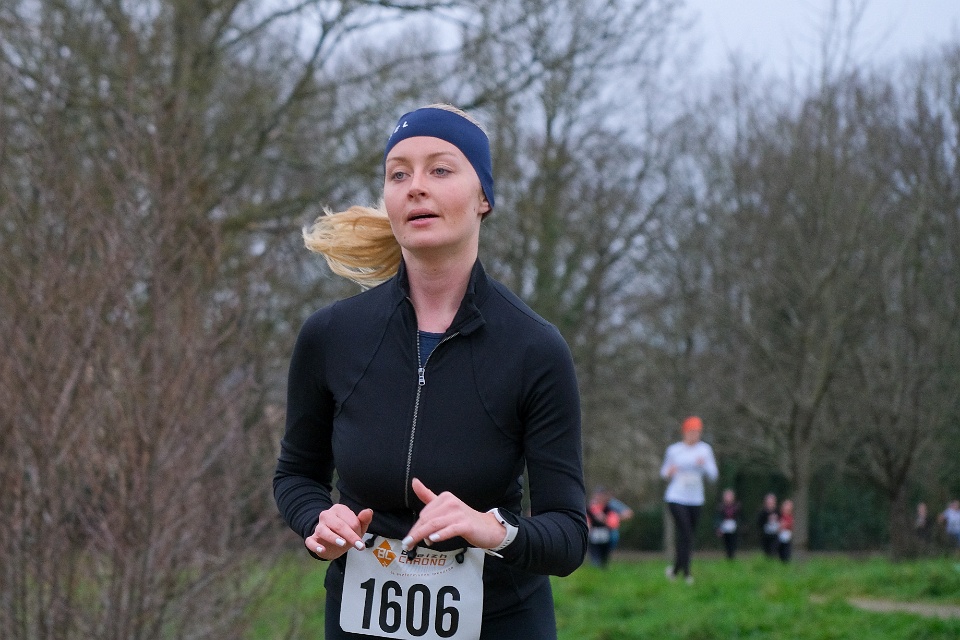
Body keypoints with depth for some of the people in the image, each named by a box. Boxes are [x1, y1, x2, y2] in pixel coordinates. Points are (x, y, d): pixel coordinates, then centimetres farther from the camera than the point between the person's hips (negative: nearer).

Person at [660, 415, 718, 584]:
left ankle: (676, 569, 25)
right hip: (676, 498, -3)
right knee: (685, 532, -16)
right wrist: (669, 472, -13)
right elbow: (664, 472, 11)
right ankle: (685, 572, -13)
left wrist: (704, 465, -17)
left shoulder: (705, 449, 4)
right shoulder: (673, 450, 0)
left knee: (689, 535, 7)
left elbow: (713, 475, 3)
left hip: (695, 499, 3)